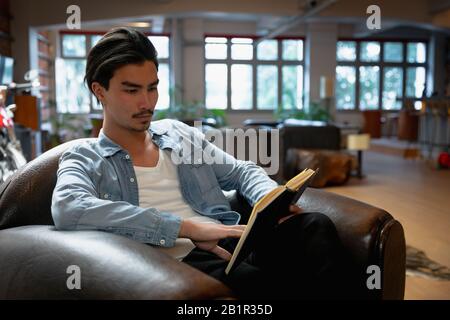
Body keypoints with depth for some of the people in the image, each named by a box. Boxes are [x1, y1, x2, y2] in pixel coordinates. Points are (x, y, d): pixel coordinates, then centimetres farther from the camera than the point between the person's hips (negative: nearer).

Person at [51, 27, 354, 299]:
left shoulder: (179, 133, 21)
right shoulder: (83, 160, 7)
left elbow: (243, 172, 25)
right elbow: (67, 209, -17)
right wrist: (187, 227, -24)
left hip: (231, 243, 6)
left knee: (315, 225, -23)